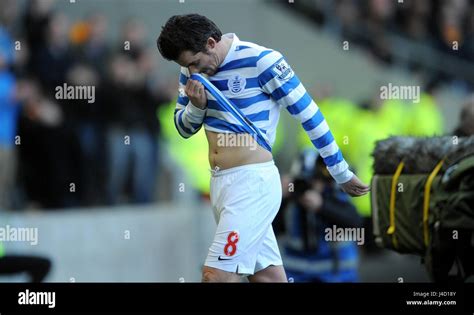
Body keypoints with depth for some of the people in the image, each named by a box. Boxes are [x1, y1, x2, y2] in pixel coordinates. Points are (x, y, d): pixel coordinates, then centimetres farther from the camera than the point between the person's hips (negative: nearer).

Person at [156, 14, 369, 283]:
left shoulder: (261, 61, -14)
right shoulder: (193, 70, 6)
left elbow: (308, 114, -8)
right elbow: (184, 128, 16)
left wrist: (342, 174, -3)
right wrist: (196, 106, -8)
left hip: (252, 182, -7)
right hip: (219, 181, 7)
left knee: (216, 276, -16)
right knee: (268, 276, 9)